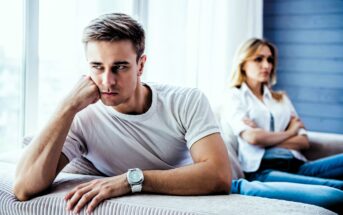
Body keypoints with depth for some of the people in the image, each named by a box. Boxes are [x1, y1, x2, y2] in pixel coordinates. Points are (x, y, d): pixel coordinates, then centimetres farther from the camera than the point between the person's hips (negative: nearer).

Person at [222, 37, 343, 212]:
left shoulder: (281, 98, 27)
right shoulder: (234, 97, 11)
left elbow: (304, 142, 14)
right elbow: (252, 138, -8)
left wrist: (266, 139, -1)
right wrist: (289, 132, 9)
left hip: (296, 166, 7)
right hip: (263, 171, -6)